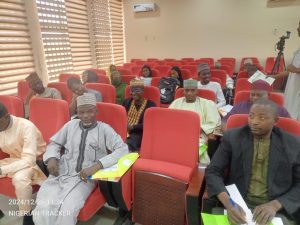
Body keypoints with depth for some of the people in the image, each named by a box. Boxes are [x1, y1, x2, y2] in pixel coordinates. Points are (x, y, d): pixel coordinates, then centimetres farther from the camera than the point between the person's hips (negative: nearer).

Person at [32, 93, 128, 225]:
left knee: (67, 210, -26)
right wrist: (52, 158, -3)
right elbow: (54, 143, 20)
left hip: (85, 178, -3)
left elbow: (123, 149, -13)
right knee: (43, 208, -20)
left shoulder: (104, 129, -2)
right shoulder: (71, 125, 9)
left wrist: (97, 165, -23)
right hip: (61, 173, 3)